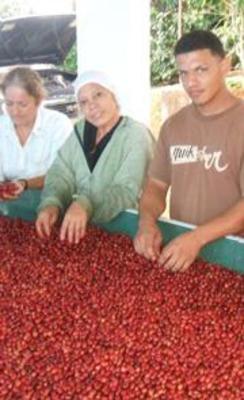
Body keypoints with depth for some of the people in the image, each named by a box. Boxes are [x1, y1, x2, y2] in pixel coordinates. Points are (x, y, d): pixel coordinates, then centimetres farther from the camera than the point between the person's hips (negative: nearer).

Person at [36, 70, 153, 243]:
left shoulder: (136, 135, -11)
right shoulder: (80, 131, 8)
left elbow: (127, 191, -21)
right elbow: (61, 173, -2)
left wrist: (85, 205, -38)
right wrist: (52, 203, -23)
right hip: (85, 228, 4)